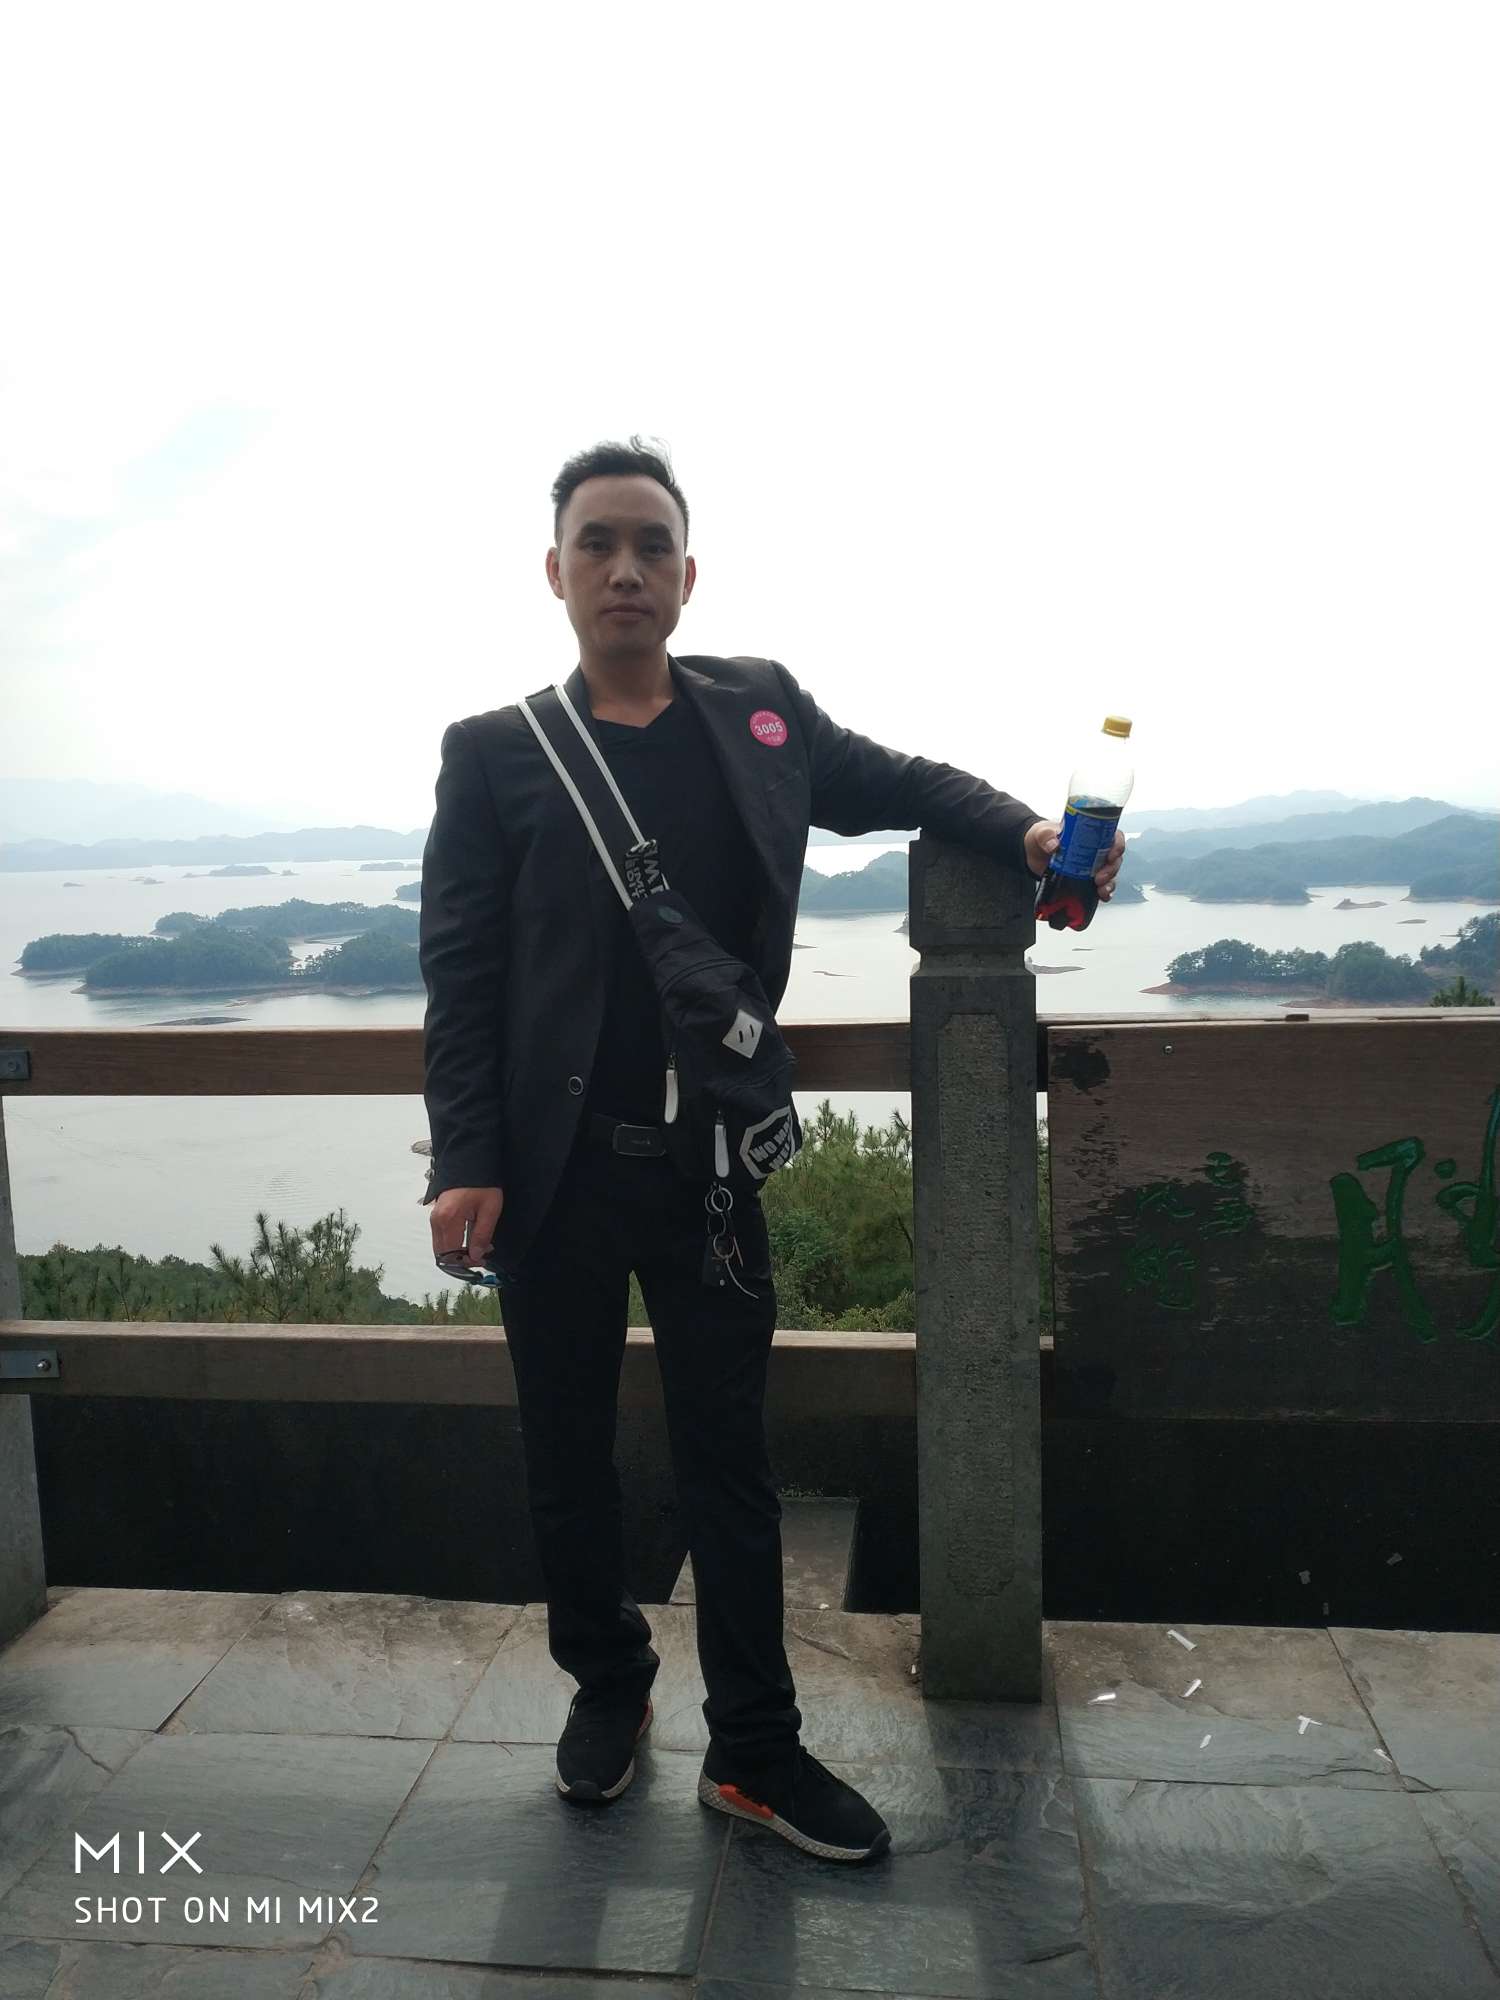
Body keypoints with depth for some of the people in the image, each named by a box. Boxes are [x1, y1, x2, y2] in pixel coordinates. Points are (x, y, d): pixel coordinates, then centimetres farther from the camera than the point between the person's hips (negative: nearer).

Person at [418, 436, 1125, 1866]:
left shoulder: (761, 713, 4)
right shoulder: (494, 753, -1)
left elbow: (901, 783, 17)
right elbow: (460, 971, -4)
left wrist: (1022, 832, -2)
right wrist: (464, 1163, -11)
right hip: (554, 1170, 0)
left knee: (728, 1457, 10)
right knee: (568, 1452, 14)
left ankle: (753, 1749, 26)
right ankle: (605, 1684, 38)